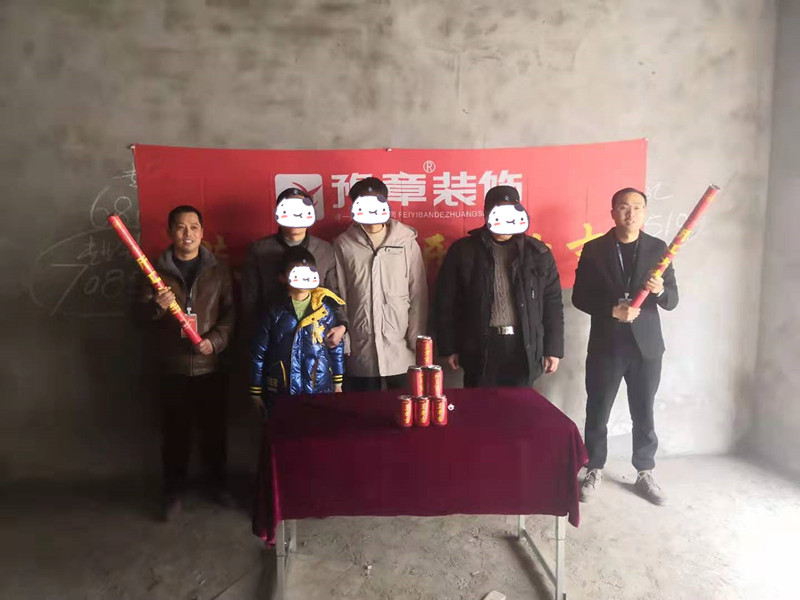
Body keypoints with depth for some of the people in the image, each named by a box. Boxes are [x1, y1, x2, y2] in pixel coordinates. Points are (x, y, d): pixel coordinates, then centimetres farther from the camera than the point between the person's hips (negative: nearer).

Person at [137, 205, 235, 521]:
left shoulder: (218, 270, 2)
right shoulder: (157, 270, 2)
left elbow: (230, 312, 0)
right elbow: (142, 314, -1)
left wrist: (215, 340, -15)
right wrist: (156, 307, -23)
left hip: (211, 365, 0)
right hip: (172, 367, 0)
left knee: (214, 429, 11)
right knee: (175, 431, 8)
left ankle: (216, 482, 31)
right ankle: (174, 490, 26)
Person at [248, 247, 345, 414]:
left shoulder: (325, 310, -1)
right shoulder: (275, 313, -4)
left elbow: (337, 347, 6)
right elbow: (258, 354, -1)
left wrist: (338, 383, 9)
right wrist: (256, 393, 1)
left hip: (321, 390, 1)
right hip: (281, 393, -1)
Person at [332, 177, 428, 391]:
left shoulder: (407, 242, 0)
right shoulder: (343, 245, 0)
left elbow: (418, 295, 2)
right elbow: (339, 296, 3)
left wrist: (417, 340, -2)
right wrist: (342, 341, 0)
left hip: (400, 349, 0)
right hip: (360, 349, 0)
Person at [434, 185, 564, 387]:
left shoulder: (538, 253, 5)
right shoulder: (463, 251, -1)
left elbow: (552, 304, 8)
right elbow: (447, 303, 1)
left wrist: (553, 348, 4)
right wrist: (449, 348, 0)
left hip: (524, 348, 2)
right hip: (481, 347, -1)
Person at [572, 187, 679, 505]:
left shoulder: (658, 248, 2)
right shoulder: (594, 249, -2)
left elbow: (672, 301, 1)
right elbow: (579, 297, -4)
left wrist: (660, 291, -21)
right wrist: (612, 310, -18)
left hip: (646, 345, 1)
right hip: (605, 345, -1)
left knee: (644, 414, 11)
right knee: (597, 413, 9)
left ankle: (645, 473, 28)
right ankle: (594, 470, 26)